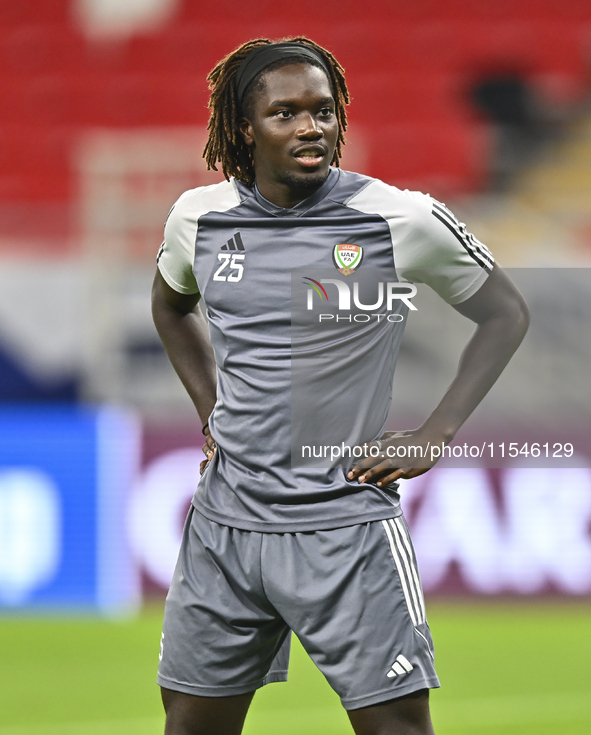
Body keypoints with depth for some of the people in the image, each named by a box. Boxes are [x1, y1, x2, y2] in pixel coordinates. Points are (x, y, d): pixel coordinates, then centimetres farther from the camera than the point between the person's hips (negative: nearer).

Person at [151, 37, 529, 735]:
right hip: (225, 518, 4)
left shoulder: (402, 219, -8)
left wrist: (433, 437, -4)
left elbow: (505, 313, 4)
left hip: (345, 525, -4)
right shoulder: (199, 217, 4)